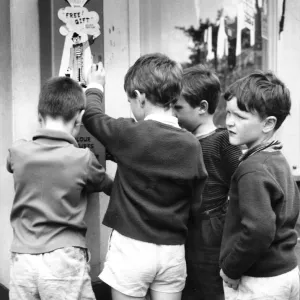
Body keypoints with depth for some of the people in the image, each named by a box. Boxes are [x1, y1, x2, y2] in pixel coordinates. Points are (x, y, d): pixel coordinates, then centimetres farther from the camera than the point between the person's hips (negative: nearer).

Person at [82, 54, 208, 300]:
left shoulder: (130, 134, -13)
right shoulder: (192, 144, -4)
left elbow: (91, 116, 6)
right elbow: (195, 206, 2)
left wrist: (95, 88, 25)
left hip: (132, 246, -3)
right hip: (173, 250, 3)